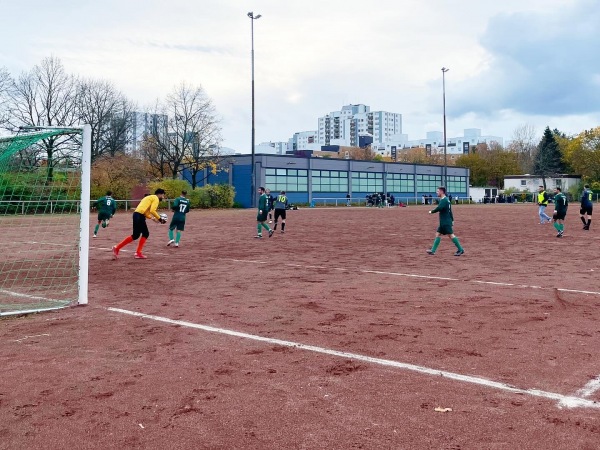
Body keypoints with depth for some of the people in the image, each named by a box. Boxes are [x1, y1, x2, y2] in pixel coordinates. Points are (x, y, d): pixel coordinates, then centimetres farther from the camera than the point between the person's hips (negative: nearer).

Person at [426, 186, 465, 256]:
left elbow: (439, 208, -29)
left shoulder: (444, 200, -15)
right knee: (438, 234, 9)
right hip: (443, 222, 11)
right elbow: (450, 211, 20)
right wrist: (452, 220, 22)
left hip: (446, 222, -11)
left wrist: (431, 211, -14)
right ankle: (433, 250, 9)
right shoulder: (446, 200, 17)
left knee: (451, 235, -9)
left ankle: (460, 249, -6)